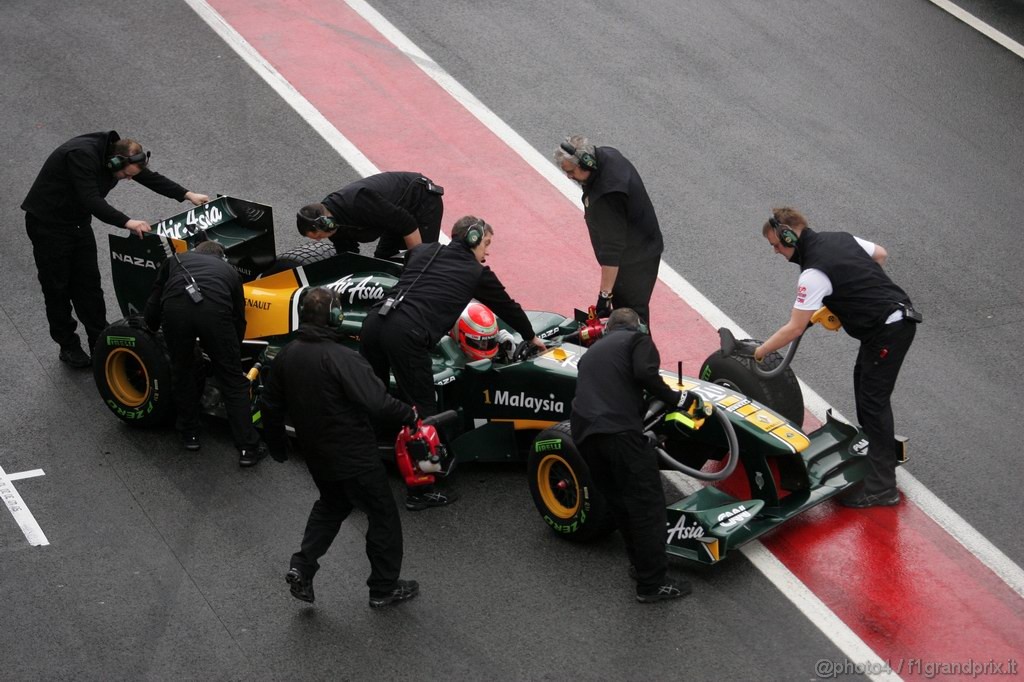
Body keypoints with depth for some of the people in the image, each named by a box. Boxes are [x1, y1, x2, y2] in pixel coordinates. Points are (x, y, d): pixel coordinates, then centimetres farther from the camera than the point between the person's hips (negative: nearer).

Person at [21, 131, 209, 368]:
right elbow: (92, 200, -39)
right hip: (47, 224, -8)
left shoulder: (116, 152, -7)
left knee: (88, 283, 7)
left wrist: (187, 195, -1)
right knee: (57, 286, 1)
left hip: (78, 222, 8)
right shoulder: (82, 155, -32)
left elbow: (150, 178, 4)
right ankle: (68, 347, 12)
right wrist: (127, 222, -44)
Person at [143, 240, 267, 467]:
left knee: (182, 370, 26)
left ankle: (189, 433, 35)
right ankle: (248, 448, 12)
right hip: (214, 310, 0)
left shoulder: (176, 260, 37)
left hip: (175, 306, 0)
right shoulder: (228, 269, 38)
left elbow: (153, 303, 30)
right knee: (233, 380, 14)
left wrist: (150, 331, 48)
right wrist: (233, 353, 53)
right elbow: (239, 318, 38)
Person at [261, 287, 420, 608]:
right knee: (384, 514, 11)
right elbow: (377, 402, -31)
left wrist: (277, 447, 22)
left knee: (331, 504, 30)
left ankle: (302, 567, 16)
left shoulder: (285, 356, -3)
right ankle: (384, 587, 20)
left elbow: (272, 407, 8)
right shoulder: (342, 358, -26)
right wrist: (410, 415, -14)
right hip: (355, 457, -7)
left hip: (316, 455, 7)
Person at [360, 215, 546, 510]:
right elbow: (507, 306, 30)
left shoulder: (423, 251, 23)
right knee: (422, 411, 4)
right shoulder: (477, 273, 14)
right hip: (407, 335, -6)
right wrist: (531, 336, 47)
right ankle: (421, 492, 8)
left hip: (374, 320, 6)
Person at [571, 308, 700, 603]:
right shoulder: (638, 338, 13)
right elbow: (645, 374, -7)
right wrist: (677, 398, 3)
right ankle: (653, 583, -1)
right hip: (620, 431, -7)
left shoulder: (593, 350, 33)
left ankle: (641, 562, 28)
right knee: (647, 504, -1)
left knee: (621, 503, 22)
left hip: (583, 432, 7)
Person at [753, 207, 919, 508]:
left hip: (888, 331, -10)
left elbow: (795, 328, -17)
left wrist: (758, 352, -6)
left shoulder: (814, 274, -19)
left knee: (873, 399, -7)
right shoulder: (840, 238, 7)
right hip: (900, 312, 10)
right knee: (864, 380, 24)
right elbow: (880, 254, 22)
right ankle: (874, 446, 40)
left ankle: (881, 487, -7)